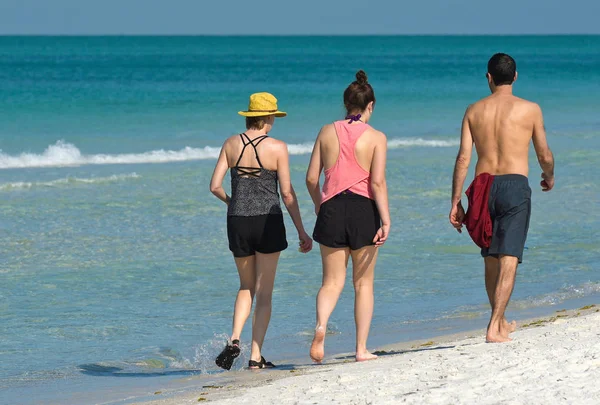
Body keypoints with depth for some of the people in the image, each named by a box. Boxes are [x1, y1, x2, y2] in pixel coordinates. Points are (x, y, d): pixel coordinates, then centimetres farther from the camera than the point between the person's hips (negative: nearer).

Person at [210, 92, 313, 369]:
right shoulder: (277, 148, -7)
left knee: (246, 287, 19)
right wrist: (301, 232, 0)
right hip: (268, 222, -3)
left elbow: (215, 186, 1)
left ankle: (235, 340, -3)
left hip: (237, 222, 3)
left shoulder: (231, 144, 2)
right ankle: (256, 357, 2)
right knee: (264, 293, 6)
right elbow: (287, 193, -7)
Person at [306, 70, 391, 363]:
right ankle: (362, 349, 9)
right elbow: (377, 182, -12)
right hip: (363, 208, -2)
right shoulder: (376, 137, -3)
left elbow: (311, 178, 6)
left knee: (332, 281, 8)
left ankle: (320, 327, -21)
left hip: (332, 208, 2)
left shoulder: (327, 132, 5)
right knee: (363, 283, 10)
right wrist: (386, 221, -12)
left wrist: (319, 204, 23)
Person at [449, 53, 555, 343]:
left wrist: (455, 202, 6)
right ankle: (495, 327, -16)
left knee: (491, 259, 17)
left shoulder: (474, 111, 5)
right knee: (508, 260, -5)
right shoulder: (530, 110, -1)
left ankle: (501, 322, 32)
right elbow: (544, 156, 5)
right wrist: (549, 177, 28)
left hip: (483, 186, 4)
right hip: (515, 186, -3)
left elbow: (463, 158, 2)